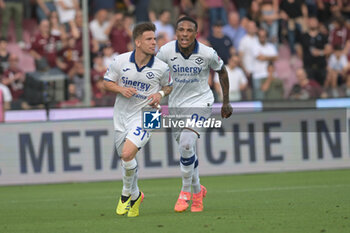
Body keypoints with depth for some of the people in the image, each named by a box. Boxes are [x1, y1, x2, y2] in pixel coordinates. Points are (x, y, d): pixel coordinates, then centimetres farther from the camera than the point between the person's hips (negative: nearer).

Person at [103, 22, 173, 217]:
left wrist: (161, 94, -11)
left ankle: (128, 194, 2)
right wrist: (121, 89, -13)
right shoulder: (121, 61, -6)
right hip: (122, 114, 3)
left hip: (145, 115, -3)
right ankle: (135, 196, 38)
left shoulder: (161, 67, -8)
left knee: (127, 154, -22)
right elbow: (107, 82, 7)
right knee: (126, 158, 12)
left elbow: (168, 86, 11)